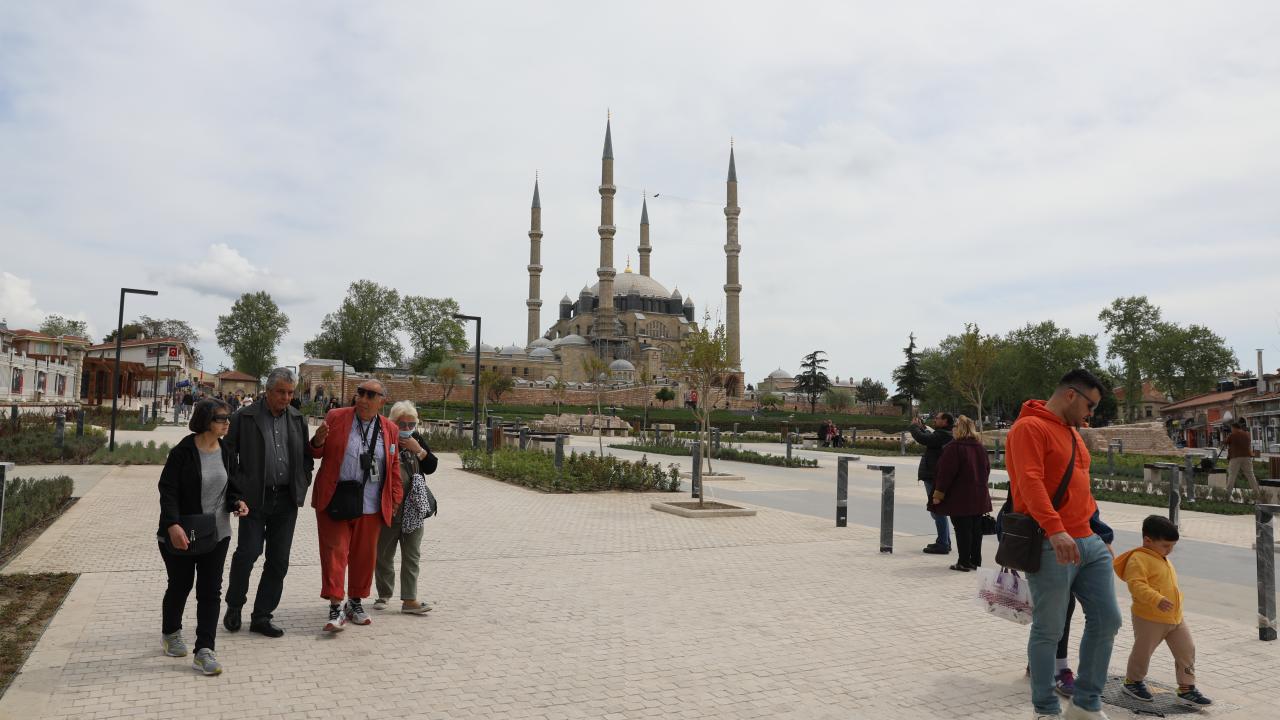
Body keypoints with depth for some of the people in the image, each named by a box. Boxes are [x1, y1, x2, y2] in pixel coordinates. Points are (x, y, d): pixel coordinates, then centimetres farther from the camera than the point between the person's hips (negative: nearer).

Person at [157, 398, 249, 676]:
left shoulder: (225, 451, 3)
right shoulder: (183, 451, -15)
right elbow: (168, 490, -17)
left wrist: (236, 501, -4)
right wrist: (173, 525, -27)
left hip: (216, 533, 4)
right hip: (181, 533, -4)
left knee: (211, 590, 1)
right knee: (180, 585, 14)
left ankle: (204, 651, 5)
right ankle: (170, 633, 41)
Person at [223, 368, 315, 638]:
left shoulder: (299, 420, 9)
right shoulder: (244, 418, -2)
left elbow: (306, 456, 15)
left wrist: (303, 484, 3)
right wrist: (237, 489, -5)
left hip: (286, 499, 4)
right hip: (255, 497, -3)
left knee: (278, 560, 6)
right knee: (248, 552, -5)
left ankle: (261, 617, 17)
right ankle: (234, 606, 22)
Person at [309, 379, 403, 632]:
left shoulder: (390, 429, 7)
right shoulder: (335, 417, 1)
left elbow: (394, 466, 13)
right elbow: (317, 453, 7)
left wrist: (396, 498, 9)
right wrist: (318, 442, -15)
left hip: (370, 506, 2)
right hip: (335, 501, -2)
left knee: (364, 555, 10)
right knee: (335, 551, -4)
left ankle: (355, 602, 27)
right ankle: (336, 607, 1)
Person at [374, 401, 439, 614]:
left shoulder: (417, 439, 7)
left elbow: (431, 467, 4)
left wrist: (418, 449, -7)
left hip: (413, 508, 4)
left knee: (412, 555, 4)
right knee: (384, 554, 10)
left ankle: (409, 600, 8)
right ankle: (384, 594, 27)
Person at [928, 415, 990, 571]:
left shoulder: (953, 447, -15)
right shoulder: (981, 448, 9)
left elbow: (946, 472, -17)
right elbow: (987, 469, 17)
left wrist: (939, 493, -11)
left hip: (960, 497, -7)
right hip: (979, 497, 7)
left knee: (962, 529, -2)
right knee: (976, 529, 12)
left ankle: (964, 562, 1)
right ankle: (976, 561, 19)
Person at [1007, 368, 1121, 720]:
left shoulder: (1072, 432, 20)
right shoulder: (1029, 427, -10)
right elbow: (1030, 481, -23)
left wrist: (1096, 527, 21)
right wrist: (1054, 529, -33)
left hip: (1088, 542, 9)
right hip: (1051, 547, -9)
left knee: (1107, 620, 10)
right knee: (1048, 632, 1)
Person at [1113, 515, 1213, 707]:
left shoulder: (1163, 560, 12)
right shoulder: (1138, 559, -19)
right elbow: (1136, 585, -29)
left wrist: (1175, 608, 25)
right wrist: (1157, 599, -39)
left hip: (1176, 619, 8)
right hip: (1149, 619, -8)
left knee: (1187, 650, 6)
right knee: (1142, 652, 6)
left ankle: (1187, 688, 16)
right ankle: (1133, 682, 26)